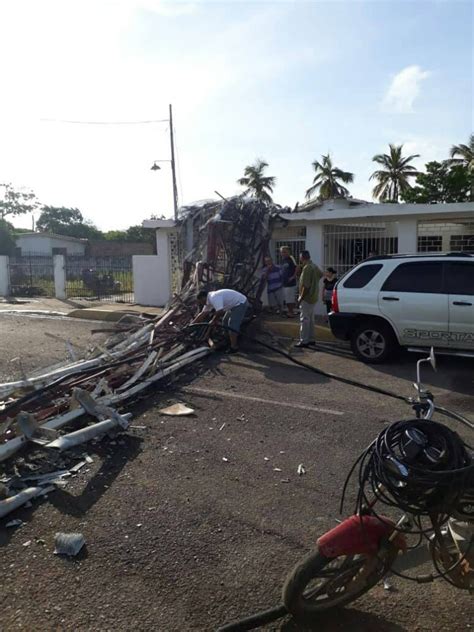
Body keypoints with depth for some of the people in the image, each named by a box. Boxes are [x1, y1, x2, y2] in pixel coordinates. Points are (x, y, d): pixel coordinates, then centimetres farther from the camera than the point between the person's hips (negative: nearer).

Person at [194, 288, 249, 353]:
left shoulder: (214, 298, -26)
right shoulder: (209, 300, 6)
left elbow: (219, 312, -33)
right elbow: (202, 314, 12)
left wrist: (213, 321, -16)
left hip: (241, 303, -11)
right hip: (234, 305, 11)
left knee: (232, 325, -12)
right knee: (225, 322, 16)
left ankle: (234, 348, -7)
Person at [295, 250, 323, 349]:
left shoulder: (307, 268, -19)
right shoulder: (314, 266, 11)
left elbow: (306, 286, -22)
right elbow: (320, 275, 31)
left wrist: (301, 297, -16)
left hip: (307, 298, -10)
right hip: (313, 297, 10)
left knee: (304, 319, -5)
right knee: (311, 319, 15)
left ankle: (303, 341, -3)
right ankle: (311, 339, 21)